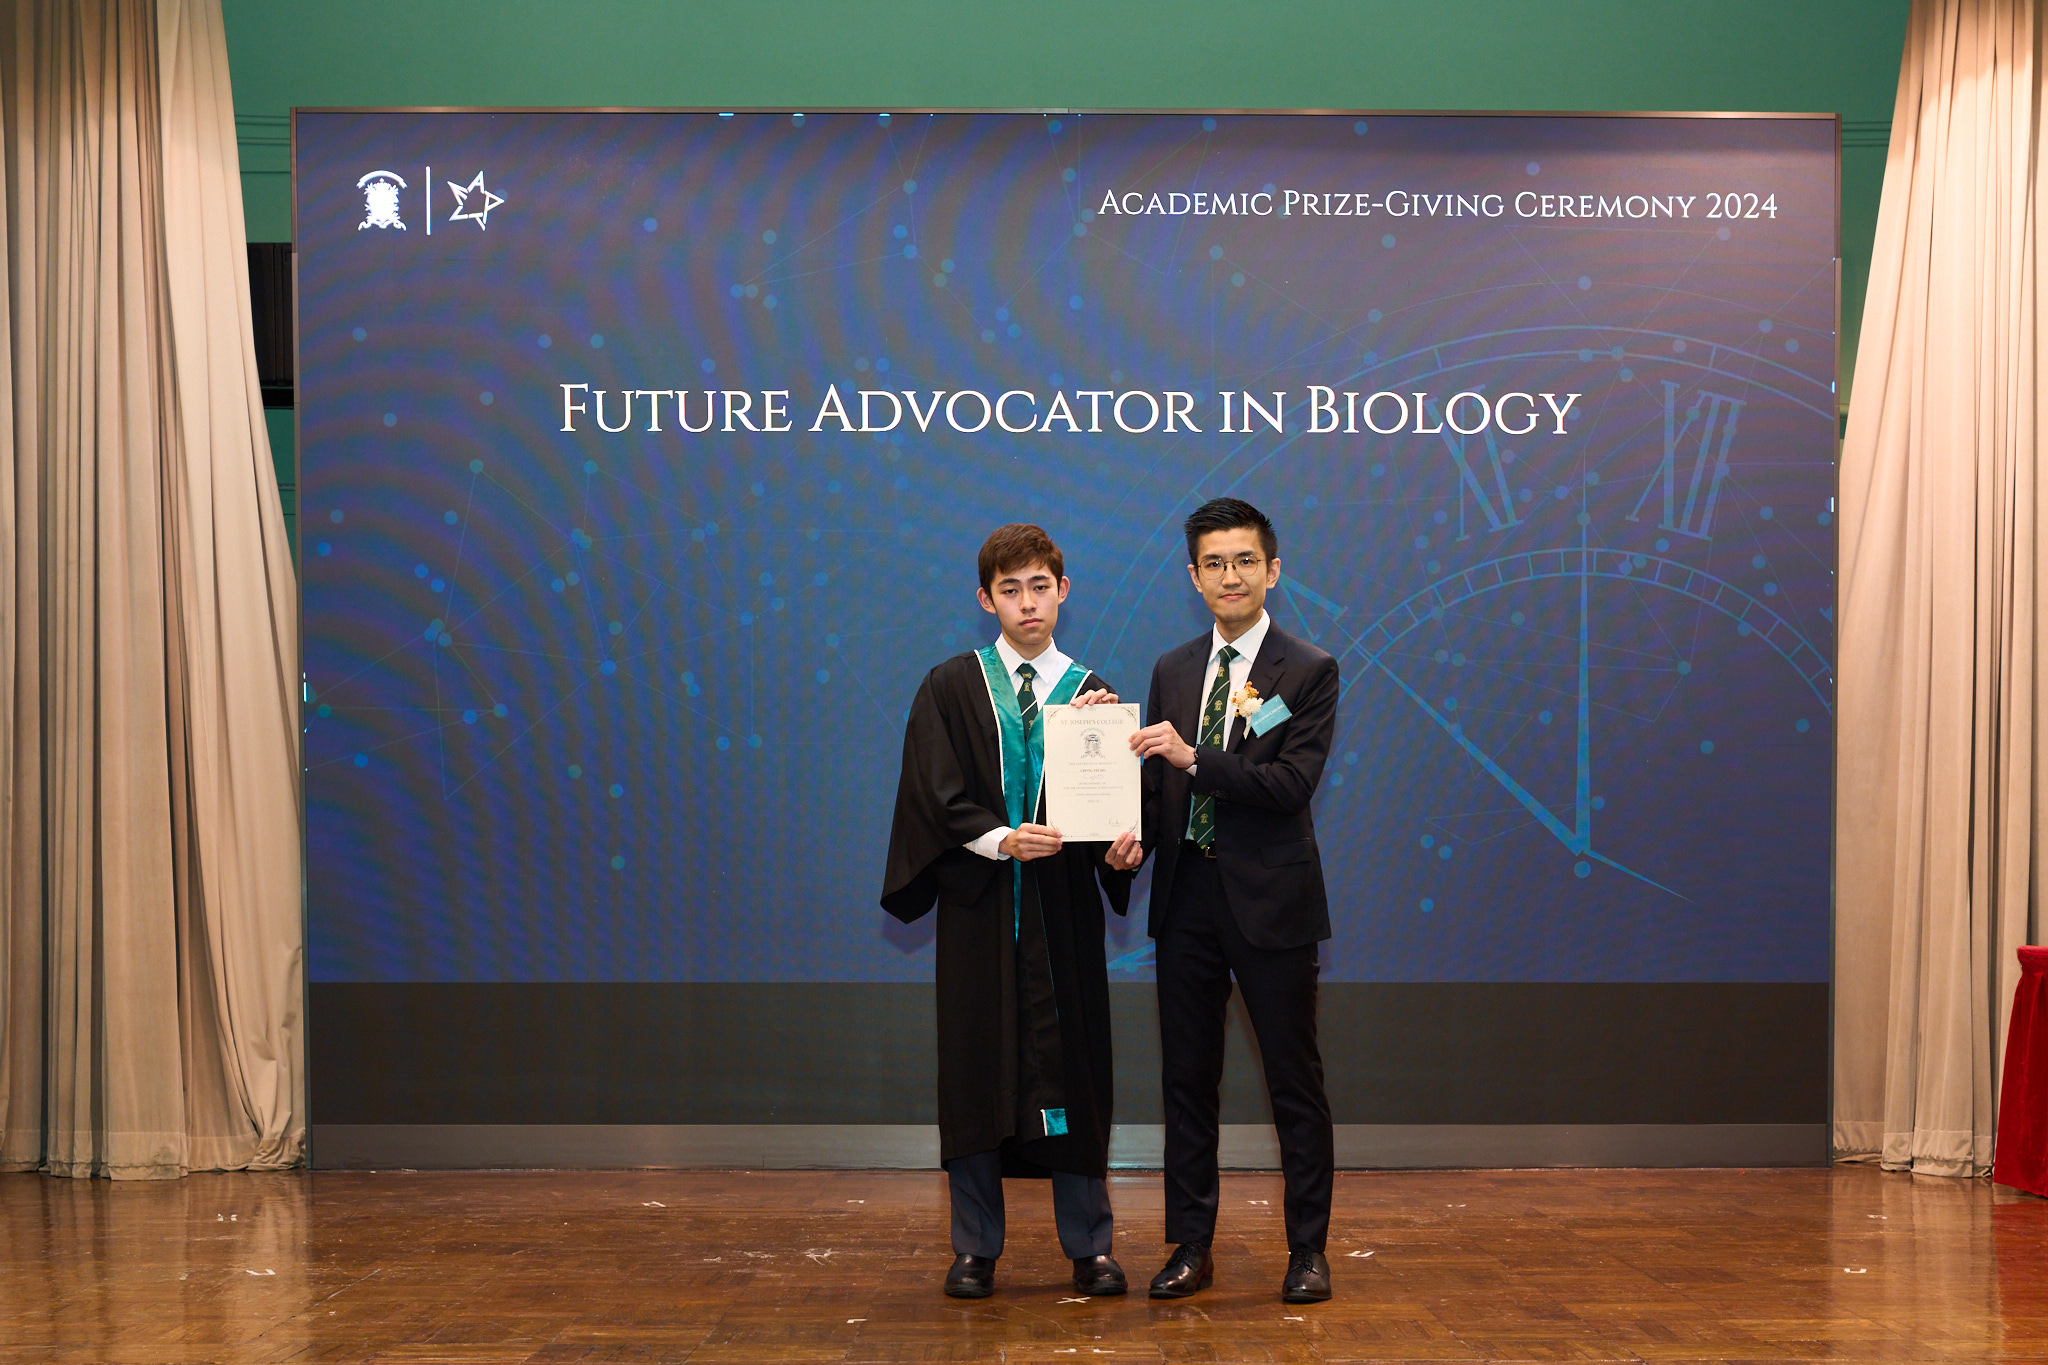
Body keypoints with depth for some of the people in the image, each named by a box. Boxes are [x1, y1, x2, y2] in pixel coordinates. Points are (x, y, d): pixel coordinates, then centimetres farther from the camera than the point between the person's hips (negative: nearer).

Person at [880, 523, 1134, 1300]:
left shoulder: (1090, 693, 7)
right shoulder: (951, 689, 4)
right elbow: (936, 794, -5)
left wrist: (1119, 842, -19)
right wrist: (1002, 839, -19)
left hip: (1064, 910, 1)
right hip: (979, 908, -1)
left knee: (1073, 1068, 3)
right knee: (977, 1068, 3)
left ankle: (1089, 1245, 13)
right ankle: (975, 1248, 13)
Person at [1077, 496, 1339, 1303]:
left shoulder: (1309, 672, -4)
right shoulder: (1173, 671, 11)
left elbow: (1295, 782, -15)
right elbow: (1157, 780, 12)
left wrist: (1194, 759, -24)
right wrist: (1135, 836, -9)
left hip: (1269, 901, -5)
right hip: (1187, 897, 5)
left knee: (1295, 1083, 3)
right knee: (1188, 1081, 10)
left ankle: (1308, 1251, 13)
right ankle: (1191, 1247, 19)